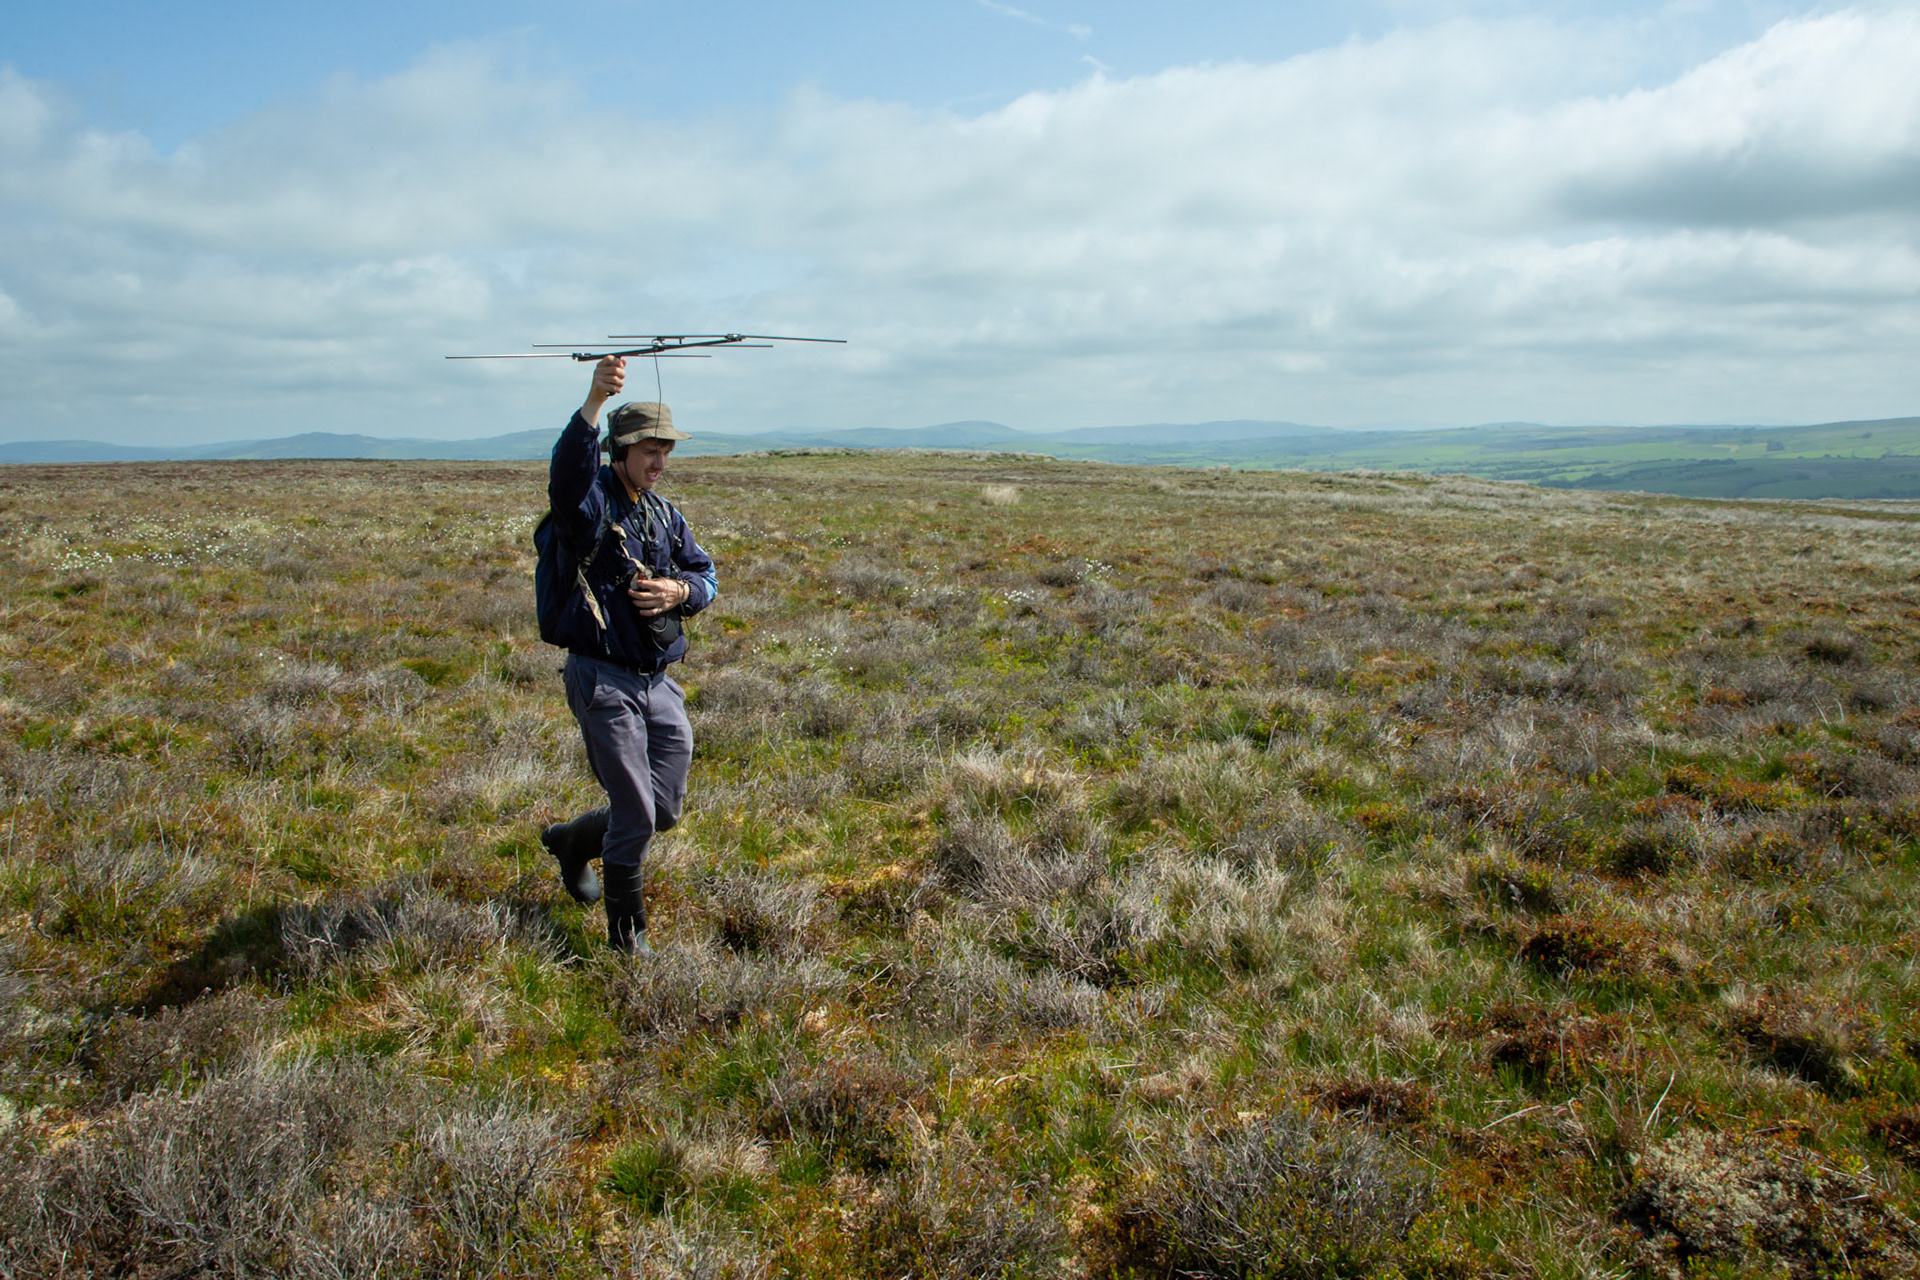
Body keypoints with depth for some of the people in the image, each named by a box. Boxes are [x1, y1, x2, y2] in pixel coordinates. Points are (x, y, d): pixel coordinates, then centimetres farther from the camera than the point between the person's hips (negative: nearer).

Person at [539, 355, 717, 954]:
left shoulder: (665, 514, 14)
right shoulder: (592, 501, -9)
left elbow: (706, 574, 16)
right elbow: (568, 467, -32)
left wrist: (678, 591, -8)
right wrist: (595, 400, -48)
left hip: (660, 681, 7)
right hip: (604, 681, -7)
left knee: (666, 810, 14)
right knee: (636, 816, -3)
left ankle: (572, 841, 42)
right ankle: (626, 939, 16)